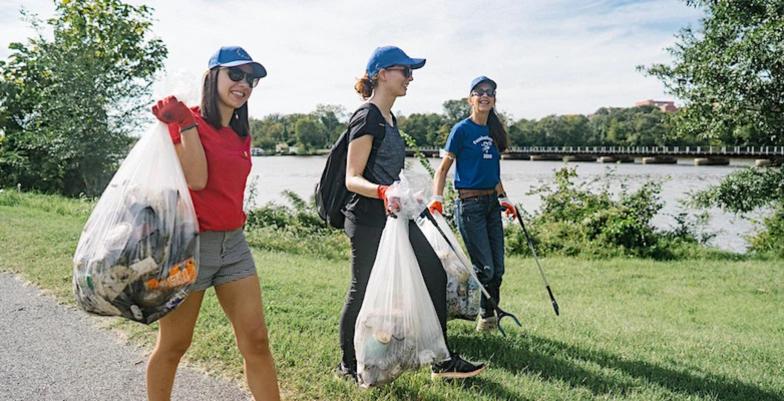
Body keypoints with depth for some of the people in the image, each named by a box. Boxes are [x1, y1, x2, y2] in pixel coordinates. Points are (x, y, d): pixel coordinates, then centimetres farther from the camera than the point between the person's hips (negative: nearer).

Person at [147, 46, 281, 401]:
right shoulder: (185, 121, -7)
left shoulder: (241, 135, 13)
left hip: (234, 243, 6)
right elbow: (196, 179, -19)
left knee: (256, 341, 3)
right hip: (191, 243, -6)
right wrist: (186, 124, -18)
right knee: (173, 345, 9)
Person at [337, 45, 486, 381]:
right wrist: (383, 192, -36)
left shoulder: (389, 118, 14)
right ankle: (348, 366, 24)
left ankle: (442, 361, 14)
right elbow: (352, 179, -18)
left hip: (394, 216, 9)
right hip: (369, 220, -9)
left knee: (434, 274, 5)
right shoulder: (367, 118, -14)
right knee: (363, 291, 3)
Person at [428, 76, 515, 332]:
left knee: (498, 268, 9)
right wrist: (437, 198, -21)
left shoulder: (493, 131, 14)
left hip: (491, 203, 7)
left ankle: (489, 315, 26)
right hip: (469, 204, -7)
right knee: (484, 268, -6)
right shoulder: (462, 129, -6)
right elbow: (443, 168, -8)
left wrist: (504, 199, 20)